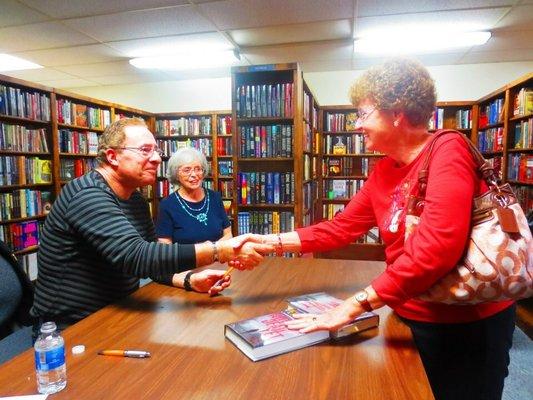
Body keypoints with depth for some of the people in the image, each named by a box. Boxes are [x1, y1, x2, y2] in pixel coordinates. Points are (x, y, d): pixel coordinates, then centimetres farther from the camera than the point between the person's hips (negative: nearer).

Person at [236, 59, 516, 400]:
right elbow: (340, 228, 0)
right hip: (411, 317, 7)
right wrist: (268, 242, -7)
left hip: (468, 323, -7)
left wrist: (354, 306, -32)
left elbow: (437, 247, -34)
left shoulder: (448, 151, -21)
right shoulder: (384, 171, 2)